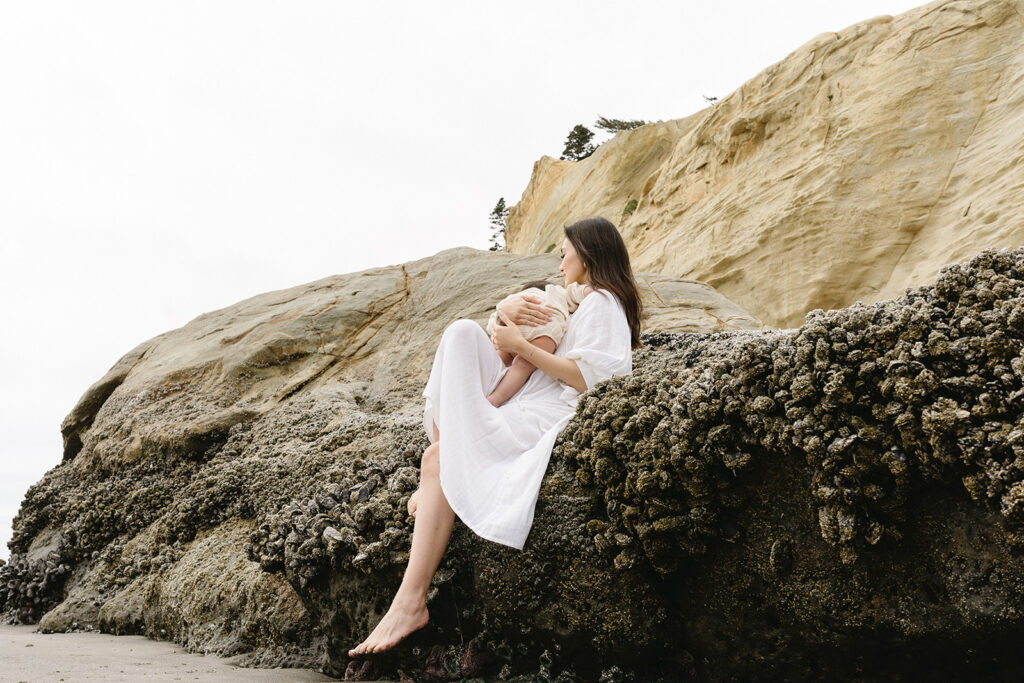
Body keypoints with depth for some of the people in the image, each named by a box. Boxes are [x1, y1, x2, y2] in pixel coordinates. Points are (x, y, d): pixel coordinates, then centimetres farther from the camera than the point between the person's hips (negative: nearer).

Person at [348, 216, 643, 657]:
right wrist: (508, 313, 1)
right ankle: (441, 435, -11)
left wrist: (520, 345, -12)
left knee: (442, 462, -21)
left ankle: (410, 603, -23)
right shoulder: (576, 302, 30)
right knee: (463, 331, -3)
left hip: (546, 416, -9)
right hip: (521, 405, 9)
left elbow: (585, 378, -17)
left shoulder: (602, 303, -1)